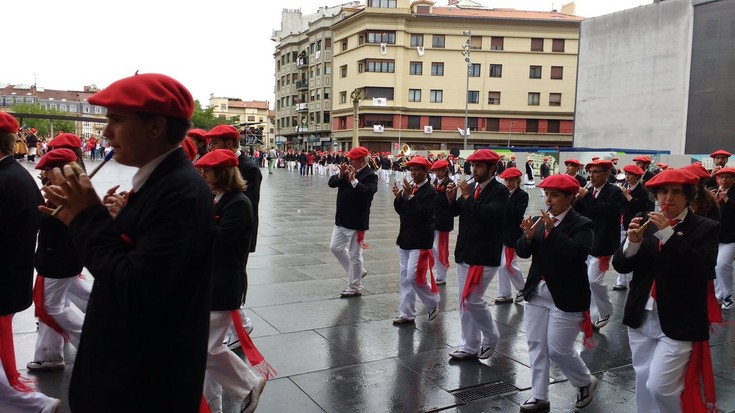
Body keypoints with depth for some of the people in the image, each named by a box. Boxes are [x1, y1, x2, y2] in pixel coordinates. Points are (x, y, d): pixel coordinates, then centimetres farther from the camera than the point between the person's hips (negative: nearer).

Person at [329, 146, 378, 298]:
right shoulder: (348, 171, 9)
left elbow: (368, 192, -30)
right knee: (336, 247, 18)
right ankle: (357, 271, 33)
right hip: (341, 219, 9)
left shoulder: (370, 176, -13)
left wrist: (354, 181, -32)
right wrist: (340, 175, -13)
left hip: (356, 222, -8)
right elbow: (331, 183, 4)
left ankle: (355, 287, 14)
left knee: (354, 255, 1)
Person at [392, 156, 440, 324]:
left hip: (420, 241, -8)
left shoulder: (430, 191, -12)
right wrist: (398, 198, -7)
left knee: (415, 276, -10)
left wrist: (411, 196, -24)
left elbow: (424, 213, -24)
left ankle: (433, 303, 15)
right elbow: (401, 211, 11)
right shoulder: (410, 188, 9)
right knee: (405, 278, 10)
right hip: (405, 238, 8)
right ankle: (406, 313, 18)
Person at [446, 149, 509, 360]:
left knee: (473, 299, -8)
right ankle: (470, 346, 23)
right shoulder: (472, 187, 9)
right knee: (465, 302, 11)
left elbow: (490, 214, -28)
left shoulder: (500, 191, -11)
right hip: (464, 252, 7)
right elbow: (456, 211, 12)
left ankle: (491, 336, 18)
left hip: (485, 255, -7)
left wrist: (468, 197, -23)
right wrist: (452, 199, -7)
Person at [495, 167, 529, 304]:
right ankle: (505, 294, 17)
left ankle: (522, 289, 18)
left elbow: (518, 213, -20)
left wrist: (506, 201, -20)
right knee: (502, 265, 8)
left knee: (508, 264, -6)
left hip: (512, 234, -6)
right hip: (500, 232, 6)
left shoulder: (522, 195, -6)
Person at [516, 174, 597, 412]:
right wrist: (528, 236, -17)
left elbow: (576, 253, -26)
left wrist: (553, 231, -30)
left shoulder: (581, 225, -11)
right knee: (536, 345, 10)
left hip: (566, 297, -6)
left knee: (558, 349, 0)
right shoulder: (540, 220, 6)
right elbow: (522, 252, 2)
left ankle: (586, 382, 29)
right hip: (537, 292, 6)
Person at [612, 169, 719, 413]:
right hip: (641, 318, 4)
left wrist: (669, 234, -25)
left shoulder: (705, 228, -6)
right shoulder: (646, 224, 4)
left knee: (660, 386, -8)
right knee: (644, 383, 15)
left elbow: (704, 269, -20)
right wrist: (633, 242, -18)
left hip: (678, 323, -4)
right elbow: (620, 265, 1)